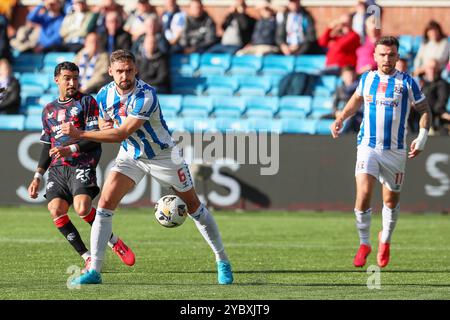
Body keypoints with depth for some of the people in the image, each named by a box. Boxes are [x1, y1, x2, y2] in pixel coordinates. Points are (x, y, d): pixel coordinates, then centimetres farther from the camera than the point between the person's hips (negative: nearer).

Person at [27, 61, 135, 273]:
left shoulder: (87, 102, 5)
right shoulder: (49, 110, 22)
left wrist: (71, 149, -19)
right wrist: (38, 176, 19)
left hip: (82, 165, -5)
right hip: (57, 168, 5)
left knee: (82, 208, -26)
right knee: (56, 210, -18)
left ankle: (114, 242, 0)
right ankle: (87, 257, -10)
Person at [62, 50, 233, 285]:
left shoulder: (145, 96, -30)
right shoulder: (104, 95, -10)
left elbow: (122, 134, -34)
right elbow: (104, 124, 11)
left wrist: (80, 134, -35)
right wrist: (105, 126, -15)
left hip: (162, 155, -4)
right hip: (130, 156, 4)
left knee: (193, 206, 5)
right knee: (105, 202, -13)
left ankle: (222, 261, 22)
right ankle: (94, 270, -11)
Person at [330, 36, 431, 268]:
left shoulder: (406, 82, -2)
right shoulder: (366, 79, 6)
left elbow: (424, 110, 5)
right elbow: (357, 99, 26)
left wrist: (422, 138, -7)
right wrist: (340, 120, 14)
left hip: (395, 151, -1)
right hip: (368, 146, 1)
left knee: (391, 199, 10)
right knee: (363, 193, -17)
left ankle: (385, 240, 35)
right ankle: (364, 243, -2)